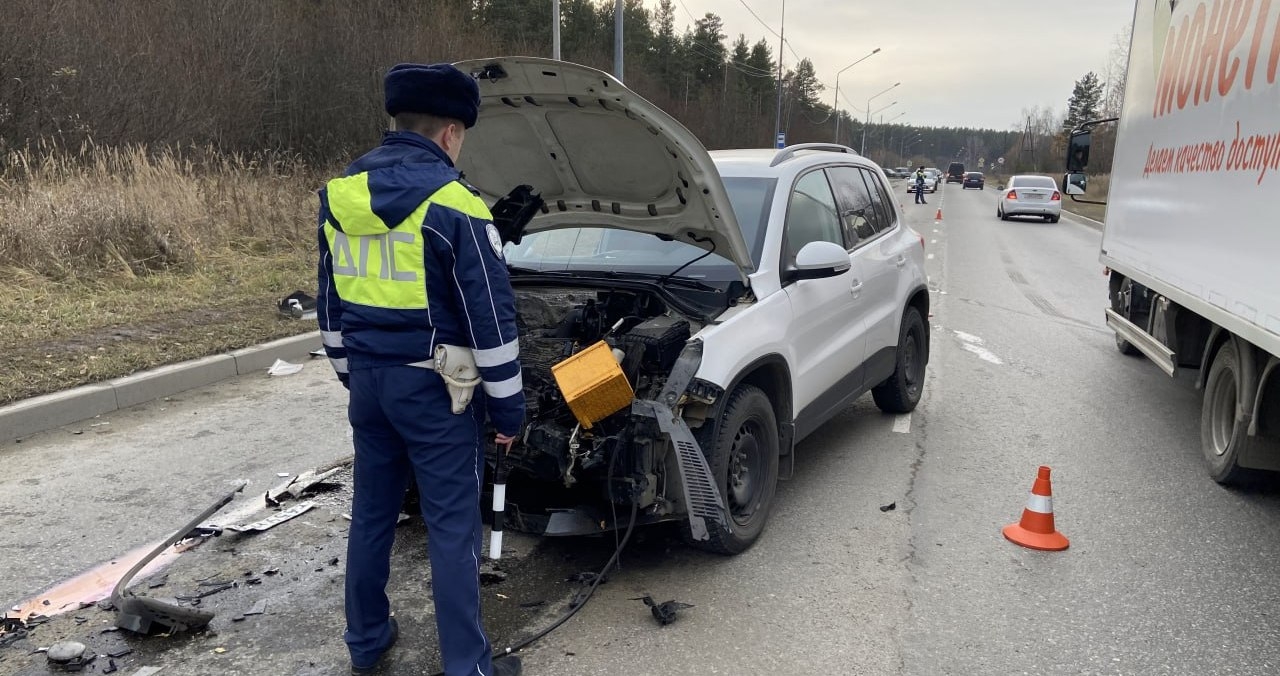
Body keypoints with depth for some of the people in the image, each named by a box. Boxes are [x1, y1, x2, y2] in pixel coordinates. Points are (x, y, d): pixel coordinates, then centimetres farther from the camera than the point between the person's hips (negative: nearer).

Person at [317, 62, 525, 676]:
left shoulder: (339, 195, 6)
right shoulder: (452, 206, -16)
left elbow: (331, 304, 14)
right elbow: (490, 317, -14)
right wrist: (507, 405, -5)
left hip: (368, 378, 7)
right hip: (431, 386, -6)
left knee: (371, 511, 18)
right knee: (452, 526, 2)